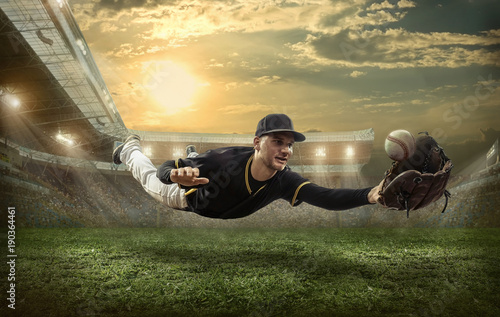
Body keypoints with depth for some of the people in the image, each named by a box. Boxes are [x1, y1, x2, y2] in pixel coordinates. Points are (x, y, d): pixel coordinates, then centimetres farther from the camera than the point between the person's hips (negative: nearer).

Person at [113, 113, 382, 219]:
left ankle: (195, 157, 65)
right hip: (191, 200, -4)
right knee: (151, 180, 27)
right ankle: (131, 150, 53)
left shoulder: (284, 182, -39)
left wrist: (370, 195, -73)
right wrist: (177, 174, -65)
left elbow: (327, 198, -54)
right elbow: (164, 171, -40)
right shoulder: (227, 159, -47)